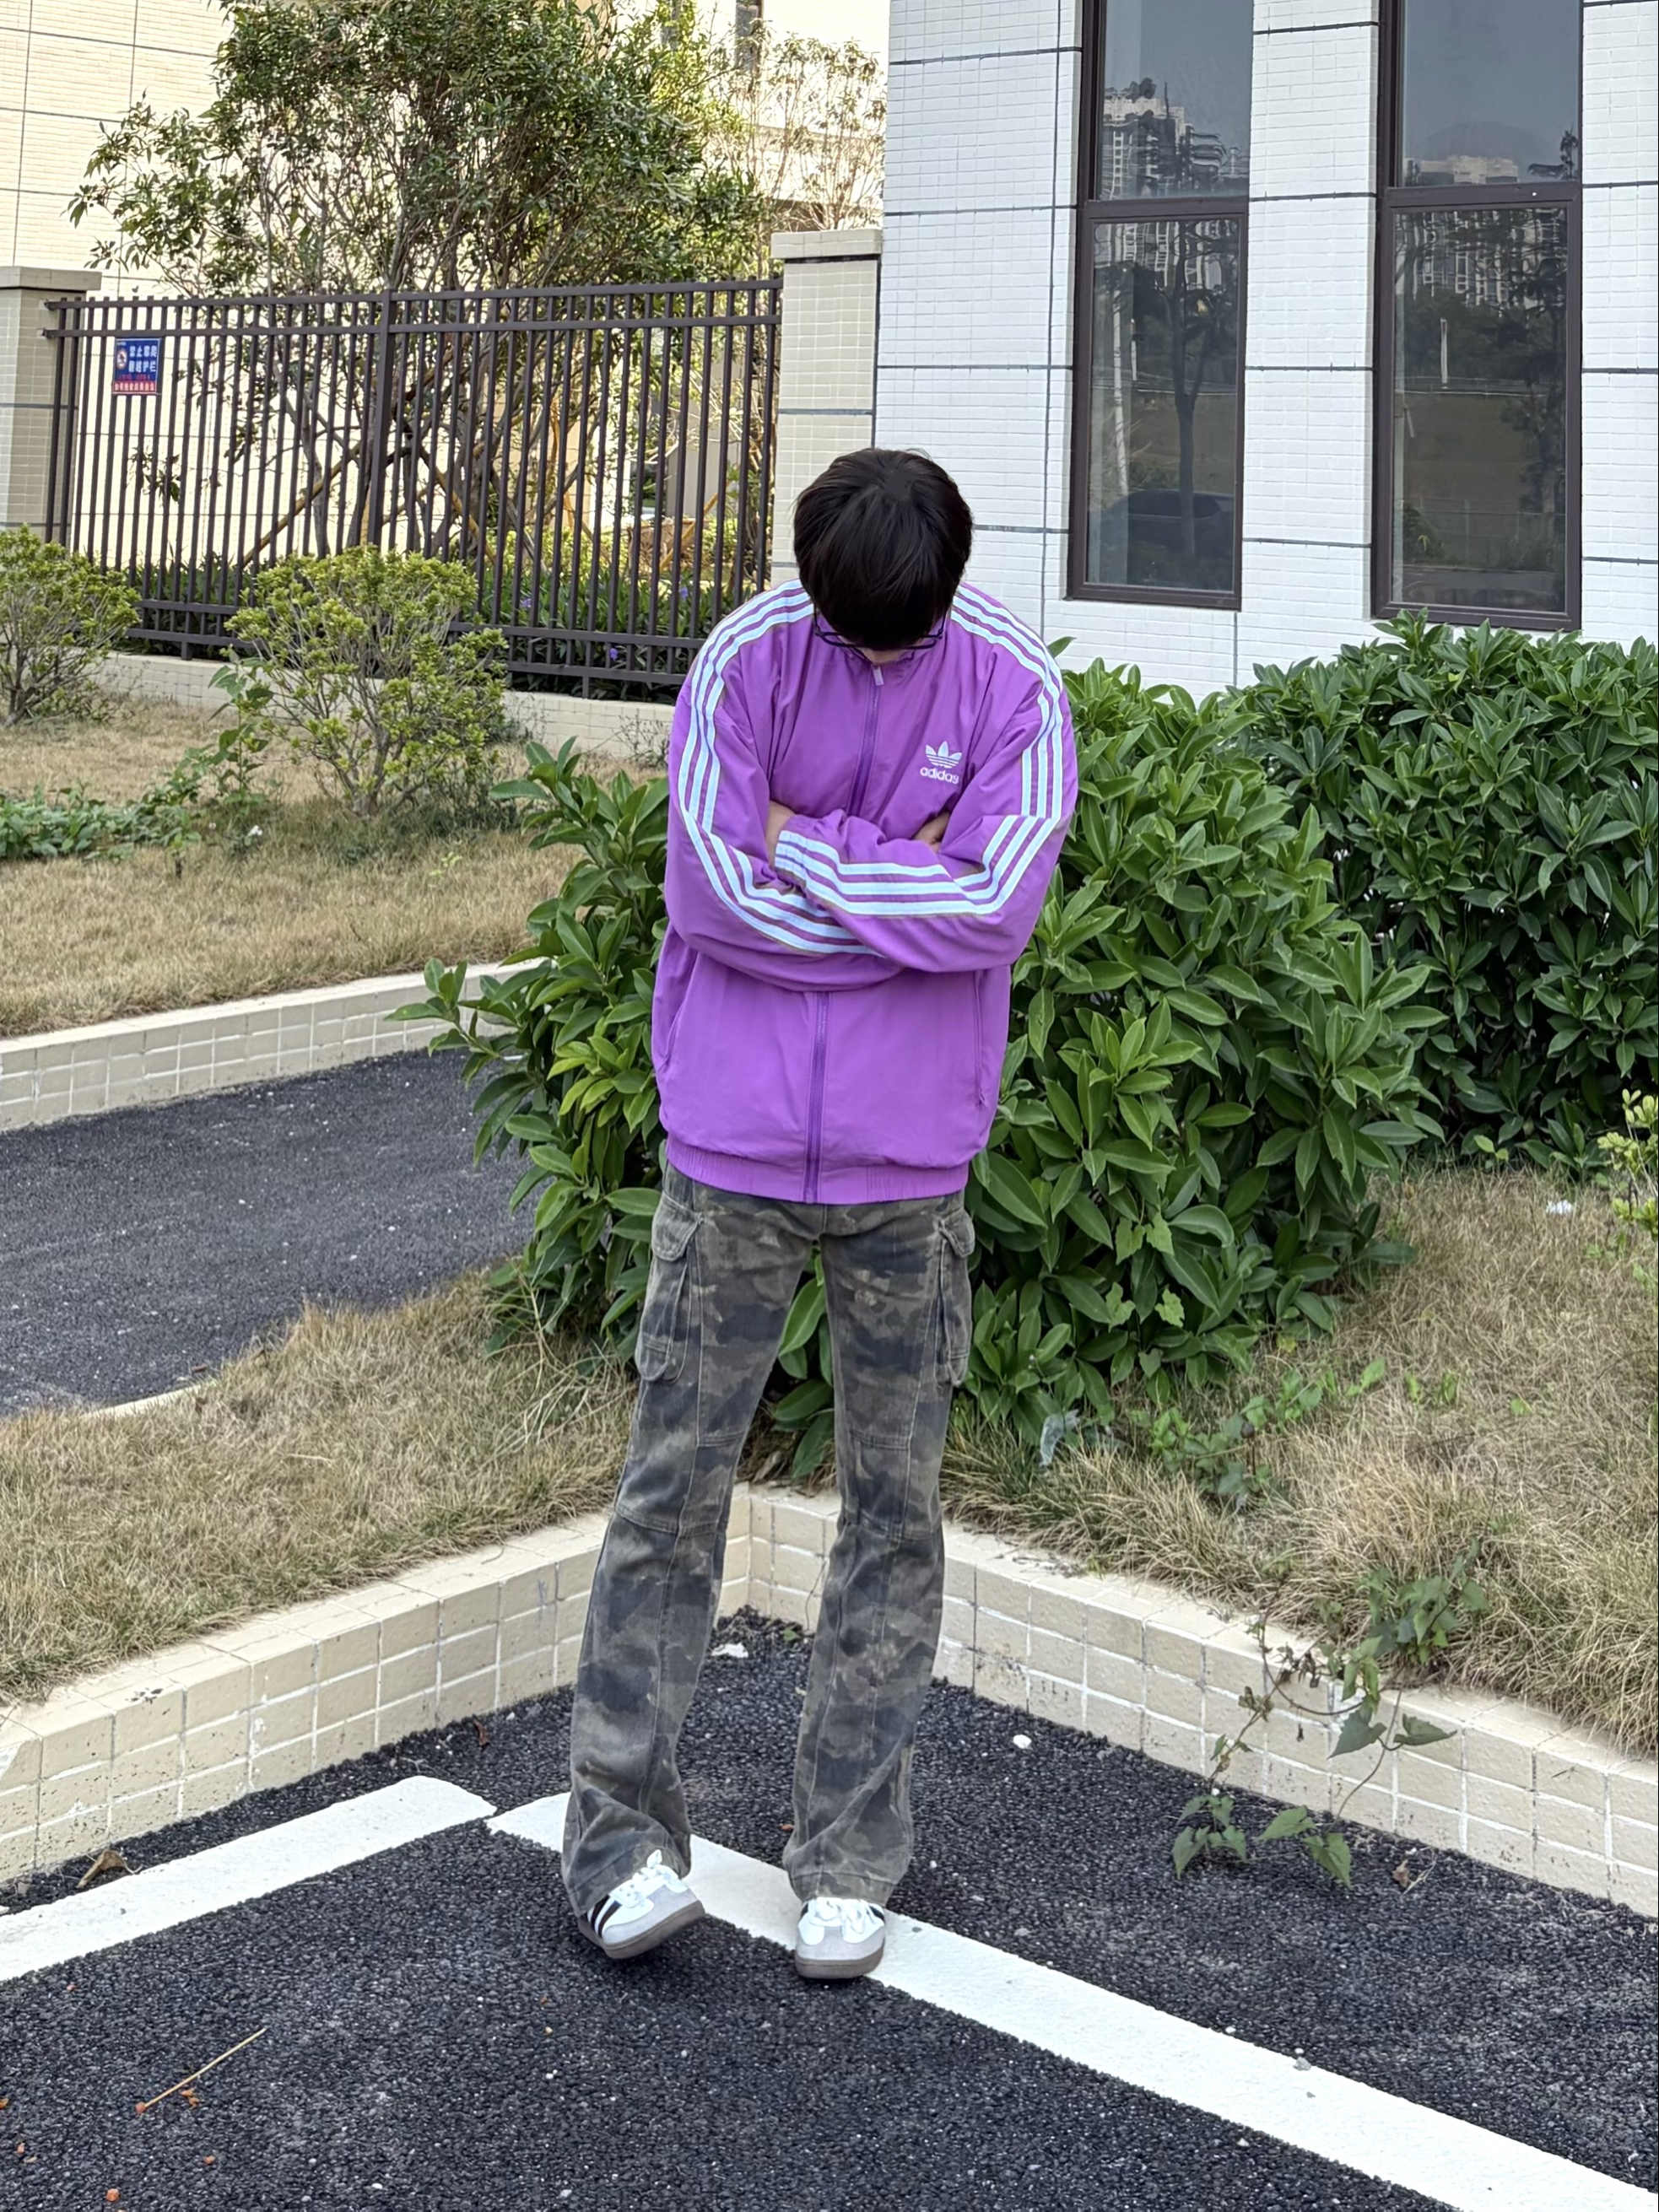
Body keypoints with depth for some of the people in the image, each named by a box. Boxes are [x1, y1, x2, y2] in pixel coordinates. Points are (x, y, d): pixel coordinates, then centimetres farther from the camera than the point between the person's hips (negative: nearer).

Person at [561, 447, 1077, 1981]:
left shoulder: (1016, 692, -3)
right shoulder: (743, 661, -5)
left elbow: (999, 909, -16)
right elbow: (716, 894, -15)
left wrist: (805, 850, -12)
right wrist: (907, 886, -10)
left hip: (909, 1164, 1)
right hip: (732, 1150, -1)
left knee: (895, 1510, 7)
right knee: (675, 1484, 2)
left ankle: (848, 1866, 19)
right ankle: (622, 1838, 14)